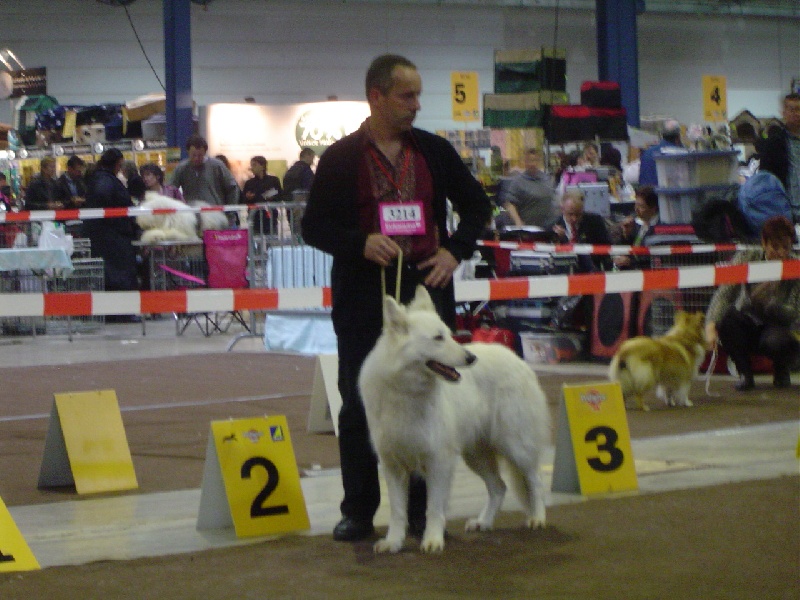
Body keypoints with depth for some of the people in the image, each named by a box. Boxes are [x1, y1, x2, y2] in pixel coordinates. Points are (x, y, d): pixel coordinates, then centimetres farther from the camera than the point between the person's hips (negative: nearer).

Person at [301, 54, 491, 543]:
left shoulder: (435, 151, 8)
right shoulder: (341, 158, 1)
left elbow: (477, 205, 17)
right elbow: (314, 226, 1)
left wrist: (455, 250, 0)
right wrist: (360, 243, -16)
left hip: (427, 288, 2)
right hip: (363, 296, -2)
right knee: (360, 405, 3)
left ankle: (422, 510, 12)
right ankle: (358, 510, 12)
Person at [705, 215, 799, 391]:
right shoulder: (746, 258, -14)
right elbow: (723, 293, -25)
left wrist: (766, 302, -42)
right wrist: (710, 325, -43)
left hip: (780, 327, -1)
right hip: (749, 326, 1)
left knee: (776, 341, -37)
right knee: (727, 316, -31)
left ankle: (781, 371, 2)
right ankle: (744, 374, -12)